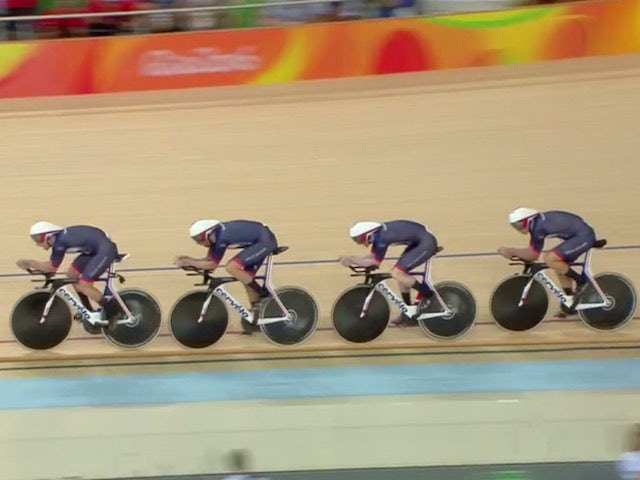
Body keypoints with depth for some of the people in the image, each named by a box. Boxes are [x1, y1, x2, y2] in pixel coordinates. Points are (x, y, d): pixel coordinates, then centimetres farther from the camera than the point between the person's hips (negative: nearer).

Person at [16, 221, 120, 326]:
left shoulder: (60, 241, -21)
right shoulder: (58, 239, 7)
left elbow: (52, 267, -15)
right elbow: (51, 265, 8)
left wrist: (29, 263, -8)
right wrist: (30, 263, -3)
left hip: (106, 250, -10)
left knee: (83, 285, -12)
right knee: (72, 274, 11)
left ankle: (112, 309, 5)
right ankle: (89, 311, 22)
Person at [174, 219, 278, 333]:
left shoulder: (221, 237, -23)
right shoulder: (215, 235, 4)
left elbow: (212, 265, -15)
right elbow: (209, 260, 11)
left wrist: (189, 262, -10)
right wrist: (188, 259, -1)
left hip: (265, 241, -10)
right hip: (260, 241, 10)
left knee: (231, 267, -18)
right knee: (246, 277, 12)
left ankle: (264, 295, -7)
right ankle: (256, 309, 24)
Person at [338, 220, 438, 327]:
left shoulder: (382, 237, -24)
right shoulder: (376, 233, 3)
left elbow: (375, 262, -17)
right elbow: (372, 257, 9)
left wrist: (351, 260, -14)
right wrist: (350, 258, -3)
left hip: (427, 242, -10)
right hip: (418, 242, 10)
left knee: (397, 273, -15)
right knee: (400, 273, 10)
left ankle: (427, 294, 0)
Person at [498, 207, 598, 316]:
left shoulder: (539, 227, -20)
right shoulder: (535, 224, 8)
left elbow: (534, 255, -14)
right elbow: (531, 252, 11)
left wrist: (510, 250, -8)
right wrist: (512, 253, -4)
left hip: (583, 236, -10)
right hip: (582, 235, 10)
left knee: (549, 259, -19)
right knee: (559, 267, 12)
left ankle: (581, 281, -4)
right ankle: (571, 304, 23)